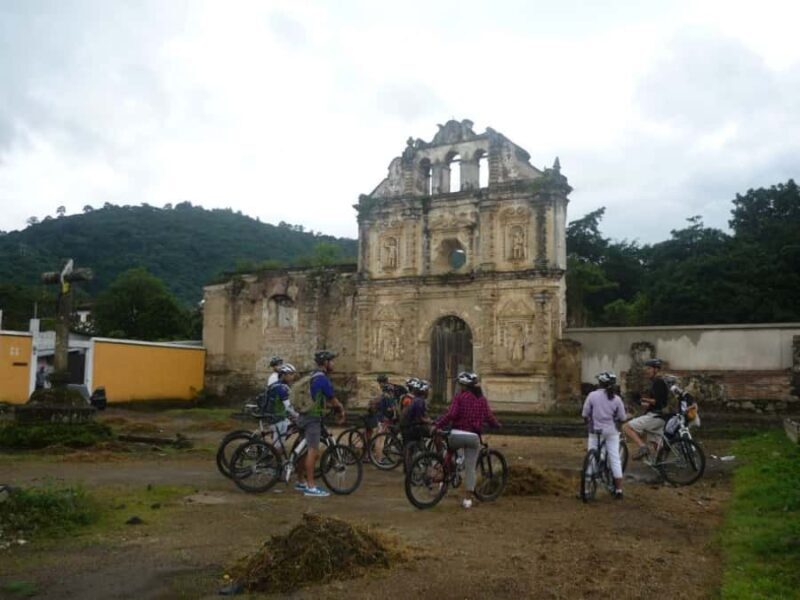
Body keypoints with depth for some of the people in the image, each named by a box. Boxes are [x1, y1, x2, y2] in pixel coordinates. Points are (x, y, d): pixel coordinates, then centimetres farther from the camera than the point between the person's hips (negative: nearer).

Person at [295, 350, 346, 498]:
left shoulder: (313, 376, 16)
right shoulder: (323, 379, -14)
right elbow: (333, 400, -7)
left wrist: (335, 407, 20)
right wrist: (341, 410, 11)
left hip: (306, 416, 10)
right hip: (313, 418, -10)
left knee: (305, 450, 15)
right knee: (313, 451, -9)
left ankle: (300, 482, 23)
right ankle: (310, 487, -8)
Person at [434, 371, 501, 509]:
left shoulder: (459, 396, -2)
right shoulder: (482, 399, 9)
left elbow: (451, 415, -13)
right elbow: (489, 417, 5)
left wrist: (437, 425, -8)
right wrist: (497, 425, 24)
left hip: (457, 434, -2)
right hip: (473, 436, 2)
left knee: (449, 450, 31)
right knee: (470, 468, 6)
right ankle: (468, 499, 6)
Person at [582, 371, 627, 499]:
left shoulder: (592, 395, -7)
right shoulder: (616, 399, -4)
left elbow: (585, 415, -5)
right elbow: (622, 418, 0)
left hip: (595, 432, 0)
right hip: (611, 432, 1)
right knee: (615, 460, 6)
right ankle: (618, 490, 6)